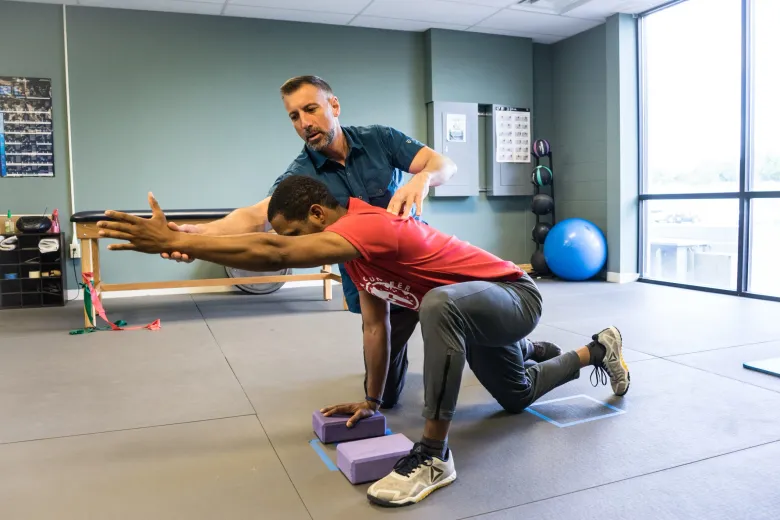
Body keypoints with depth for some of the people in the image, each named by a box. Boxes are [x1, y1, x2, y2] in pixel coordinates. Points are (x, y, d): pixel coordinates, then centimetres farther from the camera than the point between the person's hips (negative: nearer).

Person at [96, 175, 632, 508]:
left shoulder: (368, 226, -32)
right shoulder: (357, 242, -2)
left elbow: (275, 254, -41)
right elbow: (375, 323, 1)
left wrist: (174, 240, -39)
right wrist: (371, 401, 2)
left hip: (515, 297, -10)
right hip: (481, 309, 10)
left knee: (440, 304, -42)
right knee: (517, 396, 30)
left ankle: (433, 455, -28)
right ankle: (598, 350, 51)